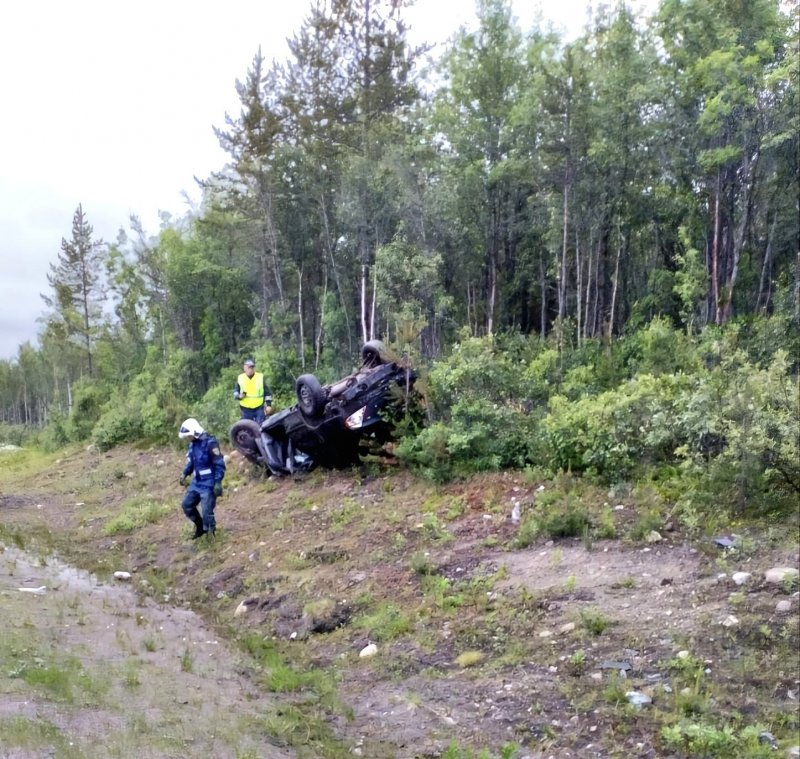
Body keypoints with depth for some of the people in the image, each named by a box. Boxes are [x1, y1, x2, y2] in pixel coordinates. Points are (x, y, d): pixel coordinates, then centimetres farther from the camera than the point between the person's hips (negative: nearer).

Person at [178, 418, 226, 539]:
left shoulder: (210, 443, -19)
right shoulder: (193, 444, 8)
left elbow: (220, 464, -21)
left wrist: (218, 482, -25)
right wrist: (185, 474, 16)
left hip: (209, 483, -9)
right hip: (197, 482, 9)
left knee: (207, 511, -9)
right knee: (187, 505, 14)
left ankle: (209, 532, 4)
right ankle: (200, 526, 31)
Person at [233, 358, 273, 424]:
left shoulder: (260, 377, 0)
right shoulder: (240, 378, 3)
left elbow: (267, 392, 4)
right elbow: (235, 391, 11)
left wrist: (268, 404, -2)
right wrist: (239, 396, -12)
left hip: (259, 409, -1)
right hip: (246, 410, 1)